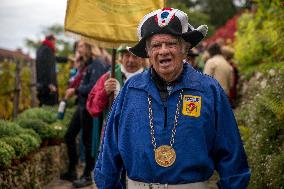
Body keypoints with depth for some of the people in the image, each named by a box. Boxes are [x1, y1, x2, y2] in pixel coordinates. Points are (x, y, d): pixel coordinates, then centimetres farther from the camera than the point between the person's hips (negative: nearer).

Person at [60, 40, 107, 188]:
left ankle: (87, 176, 10)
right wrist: (73, 91, 1)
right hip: (81, 106, 10)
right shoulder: (86, 65, 14)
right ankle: (72, 171, 25)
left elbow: (93, 87, -22)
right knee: (69, 136, 13)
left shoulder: (96, 64, -14)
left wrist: (75, 90, -15)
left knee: (88, 140, -1)